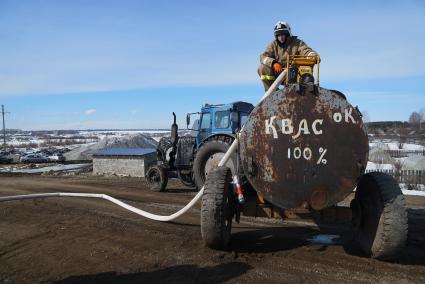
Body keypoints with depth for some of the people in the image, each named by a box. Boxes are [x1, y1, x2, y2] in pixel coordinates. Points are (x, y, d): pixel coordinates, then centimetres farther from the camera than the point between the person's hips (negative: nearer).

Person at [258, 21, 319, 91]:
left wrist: (315, 56, -39)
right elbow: (263, 57, -11)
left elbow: (307, 51, -14)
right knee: (263, 68, -23)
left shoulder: (297, 43, 0)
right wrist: (273, 63, -32)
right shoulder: (273, 45, 3)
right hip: (278, 73, 1)